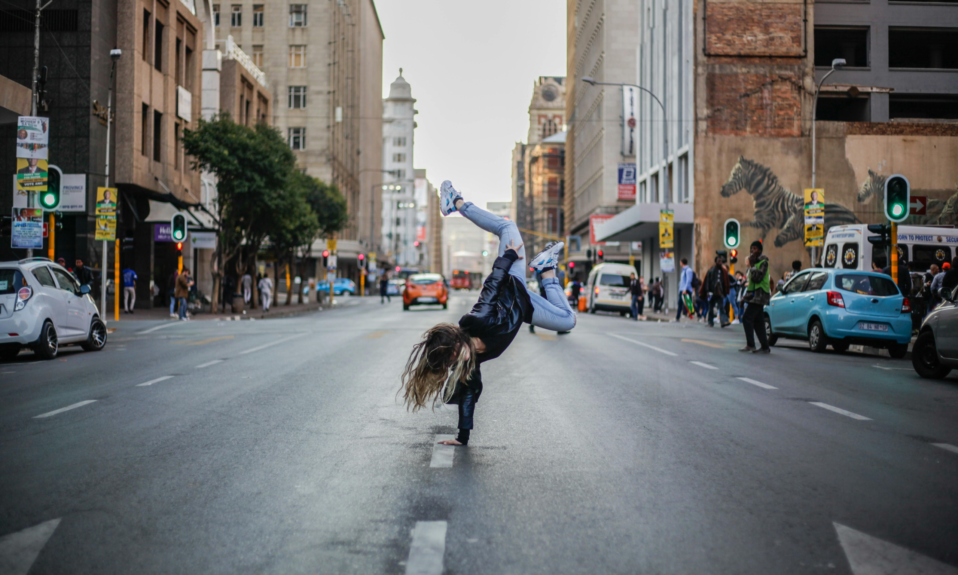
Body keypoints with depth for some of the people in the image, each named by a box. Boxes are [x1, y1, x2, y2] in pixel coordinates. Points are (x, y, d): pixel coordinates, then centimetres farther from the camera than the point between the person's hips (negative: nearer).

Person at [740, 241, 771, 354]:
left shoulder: (763, 262, -10)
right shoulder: (755, 262, 18)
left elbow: (758, 278, -22)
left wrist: (752, 265, -17)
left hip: (759, 294, -10)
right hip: (754, 295, 10)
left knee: (747, 318, -15)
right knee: (758, 322, 8)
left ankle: (750, 345, -15)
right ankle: (765, 347, 11)